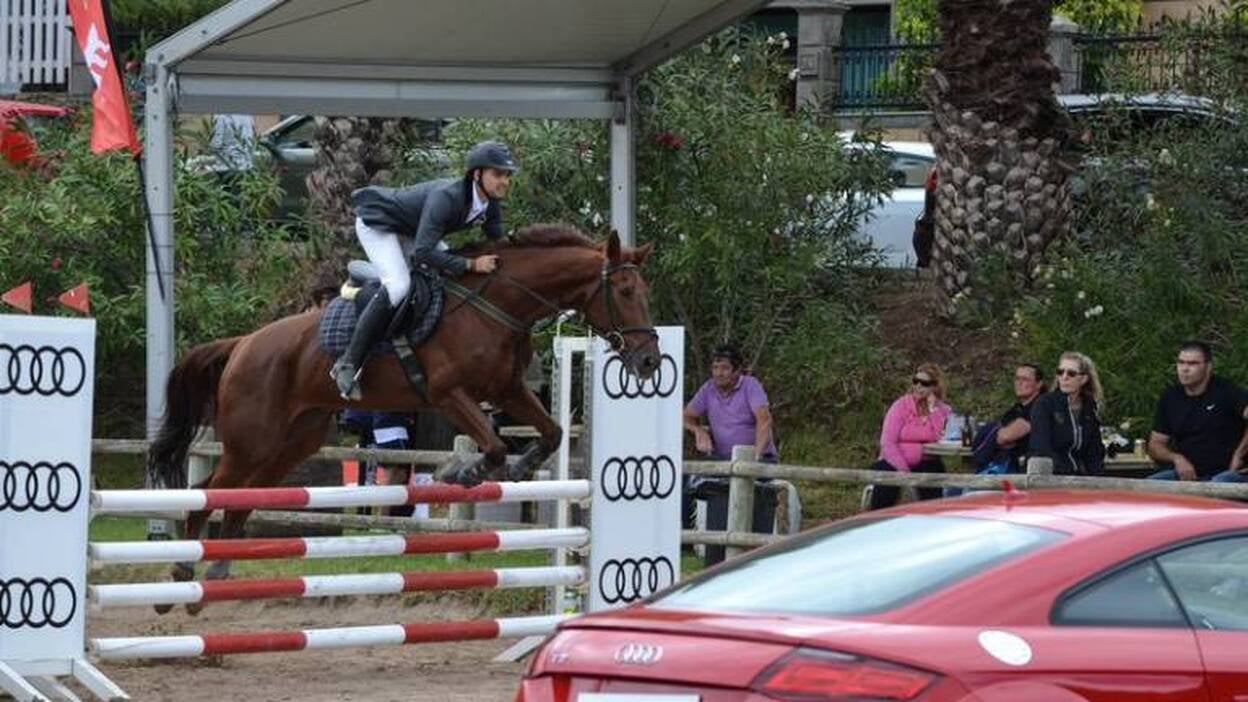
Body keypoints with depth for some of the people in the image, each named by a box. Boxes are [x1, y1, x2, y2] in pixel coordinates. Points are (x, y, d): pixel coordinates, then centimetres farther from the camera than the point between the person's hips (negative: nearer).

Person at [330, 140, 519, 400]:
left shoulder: (491, 205, -13)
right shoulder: (445, 197, -39)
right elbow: (423, 252, -44)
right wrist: (471, 265, -45)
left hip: (411, 232, 9)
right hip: (376, 223, -9)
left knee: (452, 276, 6)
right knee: (397, 285, -27)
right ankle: (348, 364, -24)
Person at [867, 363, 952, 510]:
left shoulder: (942, 410, 5)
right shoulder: (901, 405, -1)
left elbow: (940, 437, -14)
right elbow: (887, 443, -10)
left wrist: (933, 409, -15)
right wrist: (902, 469, -22)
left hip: (924, 463, 2)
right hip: (895, 461, -2)